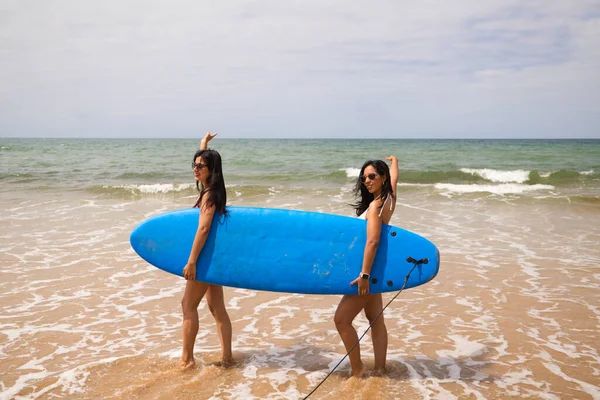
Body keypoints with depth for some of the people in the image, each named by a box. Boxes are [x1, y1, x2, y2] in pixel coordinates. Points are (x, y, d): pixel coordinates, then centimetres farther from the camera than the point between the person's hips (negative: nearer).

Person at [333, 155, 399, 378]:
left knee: (342, 319, -5)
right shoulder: (389, 197, 4)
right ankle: (380, 369, 20)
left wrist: (364, 274, -30)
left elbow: (372, 241, -29)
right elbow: (394, 178, 26)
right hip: (378, 269, 9)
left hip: (370, 269, -9)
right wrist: (394, 161, 46)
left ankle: (357, 369, 5)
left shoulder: (375, 205, -21)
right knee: (376, 320, 13)